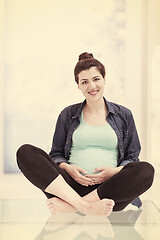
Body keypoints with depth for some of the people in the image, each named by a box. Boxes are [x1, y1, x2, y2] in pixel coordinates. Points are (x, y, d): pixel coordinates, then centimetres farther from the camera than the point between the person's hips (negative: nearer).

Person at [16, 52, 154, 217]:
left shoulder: (123, 115, 16)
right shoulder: (68, 115, 18)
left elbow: (132, 157, 14)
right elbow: (56, 154, 18)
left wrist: (115, 171, -8)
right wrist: (67, 168, -5)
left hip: (110, 188, 0)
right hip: (71, 183, 1)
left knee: (146, 170, -32)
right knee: (25, 152, -21)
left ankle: (68, 205, -33)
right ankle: (83, 205, -37)